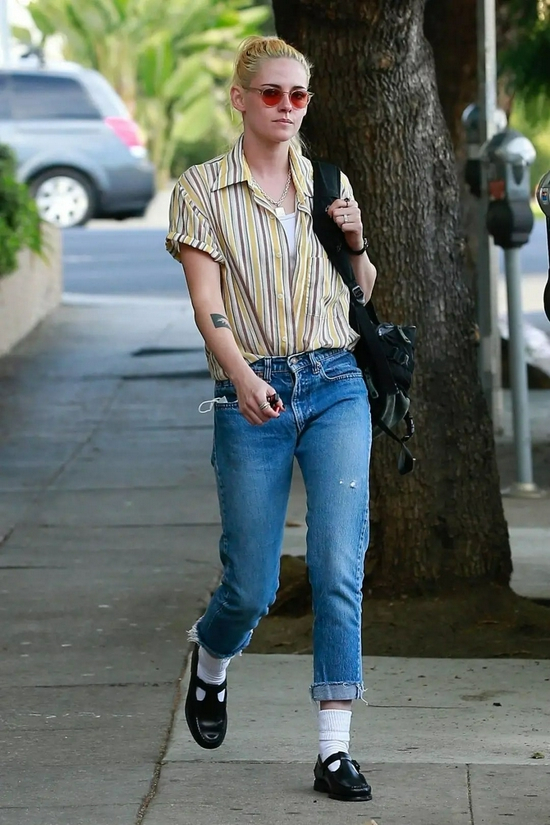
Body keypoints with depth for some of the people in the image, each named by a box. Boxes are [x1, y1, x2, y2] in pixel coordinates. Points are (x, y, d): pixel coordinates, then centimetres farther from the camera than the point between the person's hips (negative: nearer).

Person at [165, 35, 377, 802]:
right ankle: (209, 661, 38)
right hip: (253, 394, -2)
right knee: (252, 586, 2)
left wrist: (356, 240, -1)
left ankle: (334, 750, -6)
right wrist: (242, 378, -25)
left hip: (336, 385, 2)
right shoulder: (203, 188, 1)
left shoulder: (329, 183, 12)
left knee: (339, 570, -9)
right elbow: (206, 300, -9)